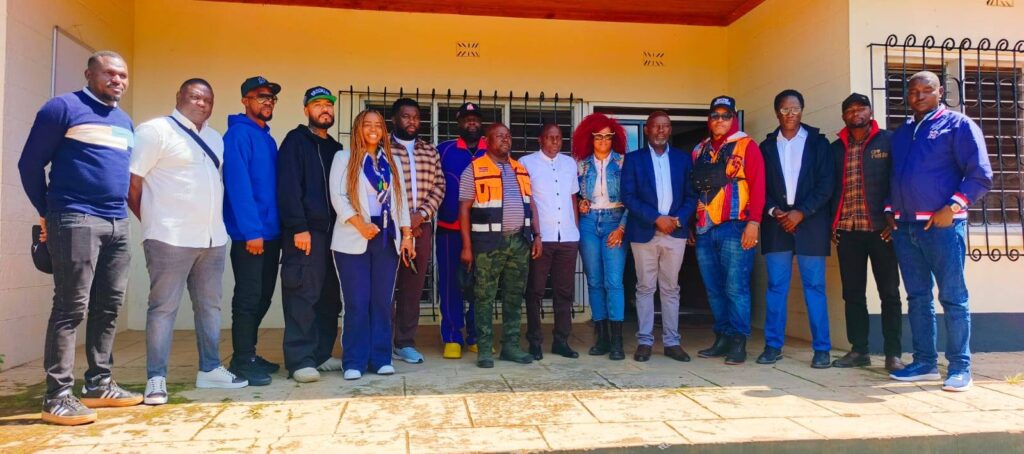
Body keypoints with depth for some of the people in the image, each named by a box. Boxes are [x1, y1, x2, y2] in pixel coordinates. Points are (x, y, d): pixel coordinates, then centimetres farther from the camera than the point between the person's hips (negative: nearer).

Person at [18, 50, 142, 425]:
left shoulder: (125, 122, 18)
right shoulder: (63, 108, -3)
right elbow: (30, 163, -1)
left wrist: (129, 210, 15)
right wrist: (47, 212, 3)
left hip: (117, 224, 7)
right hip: (76, 221, -7)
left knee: (109, 307, 9)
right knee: (71, 308, -8)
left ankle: (99, 385, 18)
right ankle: (57, 396, -2)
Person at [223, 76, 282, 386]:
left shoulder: (268, 138, 18)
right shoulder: (238, 133, -7)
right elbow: (238, 184, -16)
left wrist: (276, 228, 11)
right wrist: (252, 230, -21)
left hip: (270, 232, 8)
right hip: (249, 234, -8)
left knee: (263, 297, 13)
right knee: (248, 298, -3)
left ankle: (248, 355, 24)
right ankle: (242, 362, 6)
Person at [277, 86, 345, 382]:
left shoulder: (335, 148, 21)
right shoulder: (296, 141, 0)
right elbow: (288, 187, -10)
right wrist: (298, 227, -18)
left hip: (332, 232, 7)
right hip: (305, 232, -7)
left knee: (329, 298, 8)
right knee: (303, 297, -7)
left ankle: (322, 355, 17)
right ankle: (300, 360, -2)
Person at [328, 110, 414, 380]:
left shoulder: (392, 162, 18)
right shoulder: (344, 158, 4)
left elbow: (400, 200, 16)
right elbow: (337, 196, -6)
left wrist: (406, 236, 7)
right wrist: (361, 226, -17)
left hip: (387, 238, 4)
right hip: (354, 240, -3)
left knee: (382, 301, 4)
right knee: (357, 303, -4)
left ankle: (381, 358, 10)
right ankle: (354, 362, 3)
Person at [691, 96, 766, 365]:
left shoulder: (747, 146, 1)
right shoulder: (699, 150, 16)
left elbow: (758, 186, -6)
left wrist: (753, 222, -15)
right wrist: (692, 223, 12)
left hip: (735, 228, -5)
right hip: (705, 229, 5)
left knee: (735, 287, -6)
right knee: (714, 289, 9)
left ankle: (739, 342, 2)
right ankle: (722, 338, 18)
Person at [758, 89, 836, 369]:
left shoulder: (817, 143, 6)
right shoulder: (767, 146, 13)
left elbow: (826, 184, -1)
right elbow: (760, 187, 9)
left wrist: (801, 212, -10)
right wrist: (773, 211, -8)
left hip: (810, 223, -2)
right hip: (776, 224, 2)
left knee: (814, 286, 0)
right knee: (775, 286, 3)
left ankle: (821, 348, 6)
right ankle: (773, 345, 9)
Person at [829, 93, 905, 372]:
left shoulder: (887, 141, 4)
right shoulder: (836, 148, 14)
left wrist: (893, 217, -8)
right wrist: (833, 224, 8)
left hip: (881, 228, -3)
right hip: (847, 230, 3)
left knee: (889, 293, 1)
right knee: (853, 293, 6)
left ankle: (893, 354, 6)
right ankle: (858, 350, 13)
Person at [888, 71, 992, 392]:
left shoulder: (958, 125, 1)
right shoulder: (900, 133, 18)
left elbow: (980, 175, -5)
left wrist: (953, 208, -15)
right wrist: (891, 211, 12)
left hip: (942, 225, -6)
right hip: (904, 228, 6)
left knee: (953, 298, -2)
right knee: (917, 297, 9)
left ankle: (960, 368, 4)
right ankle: (925, 362, 16)